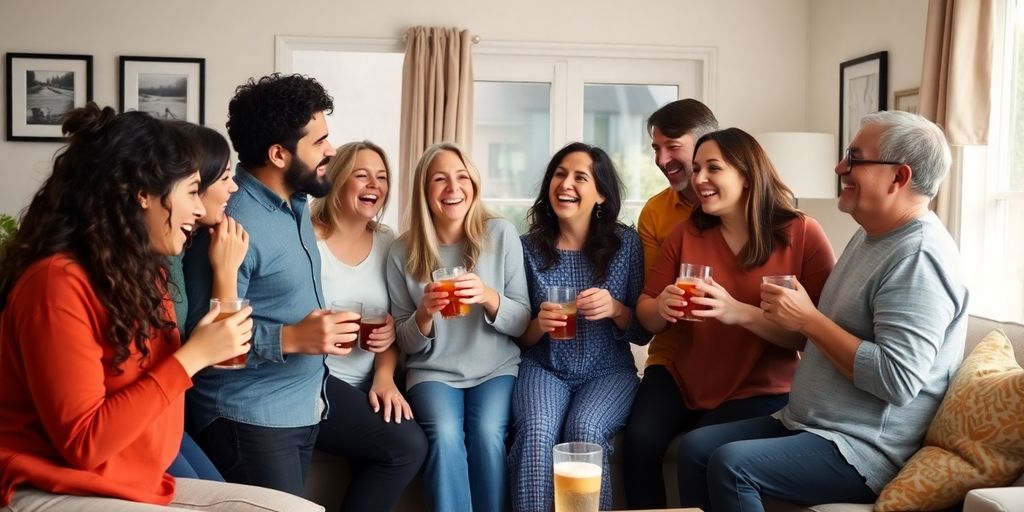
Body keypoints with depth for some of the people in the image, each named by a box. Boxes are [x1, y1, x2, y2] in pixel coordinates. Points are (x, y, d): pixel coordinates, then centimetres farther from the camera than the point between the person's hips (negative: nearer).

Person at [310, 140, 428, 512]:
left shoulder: (386, 241, 10)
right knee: (408, 445, -21)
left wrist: (384, 376, -6)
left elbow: (391, 325, 11)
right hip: (312, 382, -5)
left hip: (366, 384, 6)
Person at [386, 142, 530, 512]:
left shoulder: (501, 234, -4)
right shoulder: (403, 252, -3)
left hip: (496, 369, 0)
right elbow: (406, 343, 4)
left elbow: (522, 323, -1)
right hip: (434, 371, 0)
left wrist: (490, 298, -22)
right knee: (445, 434, -29)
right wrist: (424, 314, -18)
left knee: (487, 432, -28)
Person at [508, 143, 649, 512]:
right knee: (536, 431, -30)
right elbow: (518, 339, 6)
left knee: (584, 430, -31)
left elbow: (645, 332, 3)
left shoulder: (626, 244, -1)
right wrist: (539, 324, -17)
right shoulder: (529, 247, 0)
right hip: (543, 369, 0)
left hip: (608, 372, 0)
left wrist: (615, 310, -18)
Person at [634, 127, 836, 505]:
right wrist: (661, 307, -14)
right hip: (686, 384, 4)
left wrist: (740, 312, -27)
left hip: (763, 391, -4)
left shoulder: (803, 234, -7)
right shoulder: (686, 234, 6)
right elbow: (646, 316, 10)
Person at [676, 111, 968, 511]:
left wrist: (808, 320, -20)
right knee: (695, 447, 2)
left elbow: (896, 380, -28)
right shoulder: (871, 234, 12)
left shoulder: (918, 256, -20)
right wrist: (787, 315, 4)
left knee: (730, 465, -25)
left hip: (864, 449, -10)